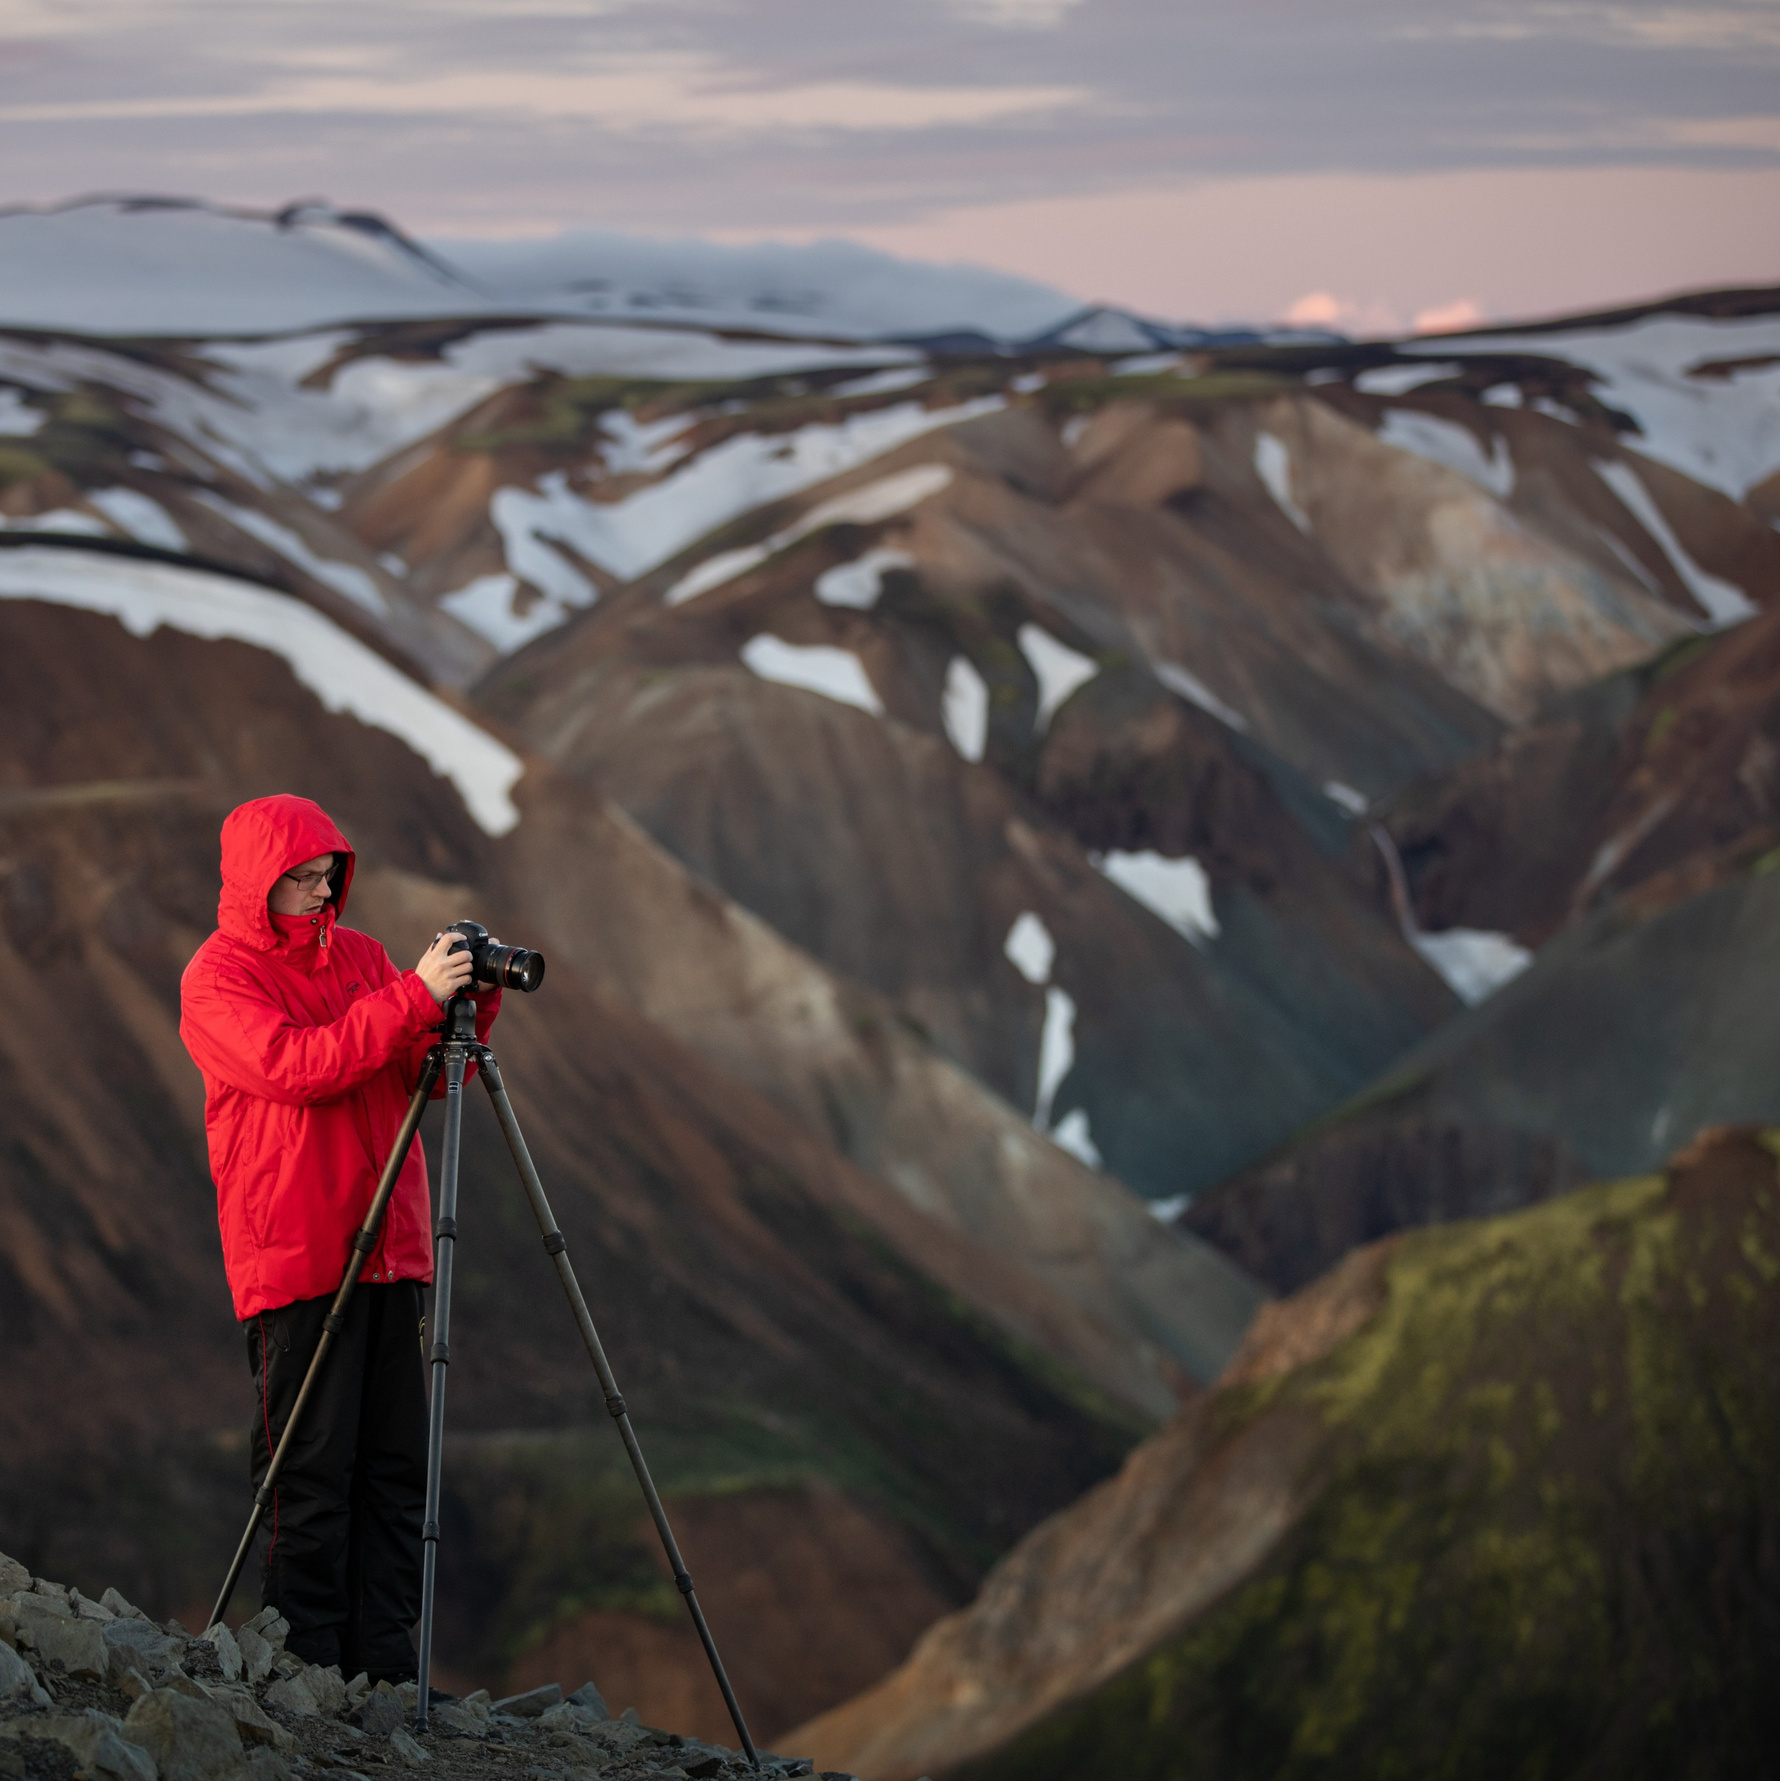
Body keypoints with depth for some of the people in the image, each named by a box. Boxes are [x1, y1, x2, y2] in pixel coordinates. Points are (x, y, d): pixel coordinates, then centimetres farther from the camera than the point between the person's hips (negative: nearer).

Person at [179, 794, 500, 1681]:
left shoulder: (358, 955, 16)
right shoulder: (217, 978, -4)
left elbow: (421, 1075, 14)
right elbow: (295, 1066, -20)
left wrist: (473, 1004, -4)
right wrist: (414, 998, -24)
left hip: (389, 1247, 6)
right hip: (294, 1260, -6)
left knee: (394, 1470, 4)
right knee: (312, 1474, -7)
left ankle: (384, 1671, 7)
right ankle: (306, 1671, -2)